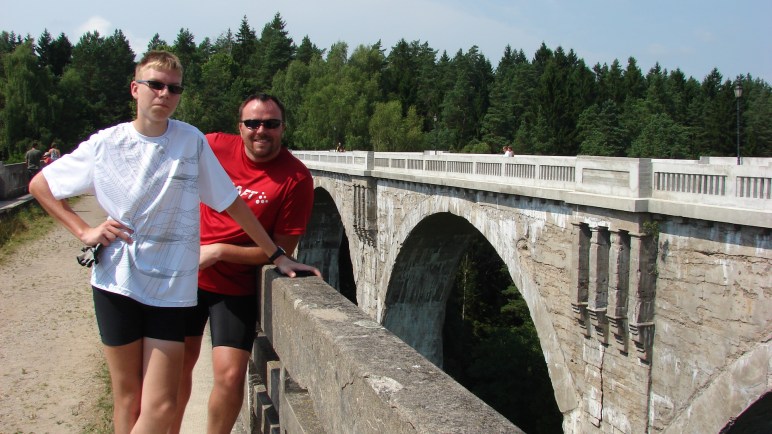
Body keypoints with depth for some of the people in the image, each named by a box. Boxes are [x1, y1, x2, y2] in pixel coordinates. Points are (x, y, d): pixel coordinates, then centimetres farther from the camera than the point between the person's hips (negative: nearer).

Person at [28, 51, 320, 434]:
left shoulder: (191, 141, 0)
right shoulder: (105, 144, 1)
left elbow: (231, 202, 3)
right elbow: (39, 186, 12)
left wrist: (277, 256, 4)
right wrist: (84, 231, 1)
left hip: (172, 287, 0)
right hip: (117, 283, 0)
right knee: (128, 397, 9)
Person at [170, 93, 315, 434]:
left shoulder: (296, 178, -16)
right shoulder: (214, 147, -8)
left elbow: (282, 249, -15)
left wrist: (219, 251, -19)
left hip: (236, 288, -3)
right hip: (187, 276, 3)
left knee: (230, 375, -9)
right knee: (178, 366, 16)